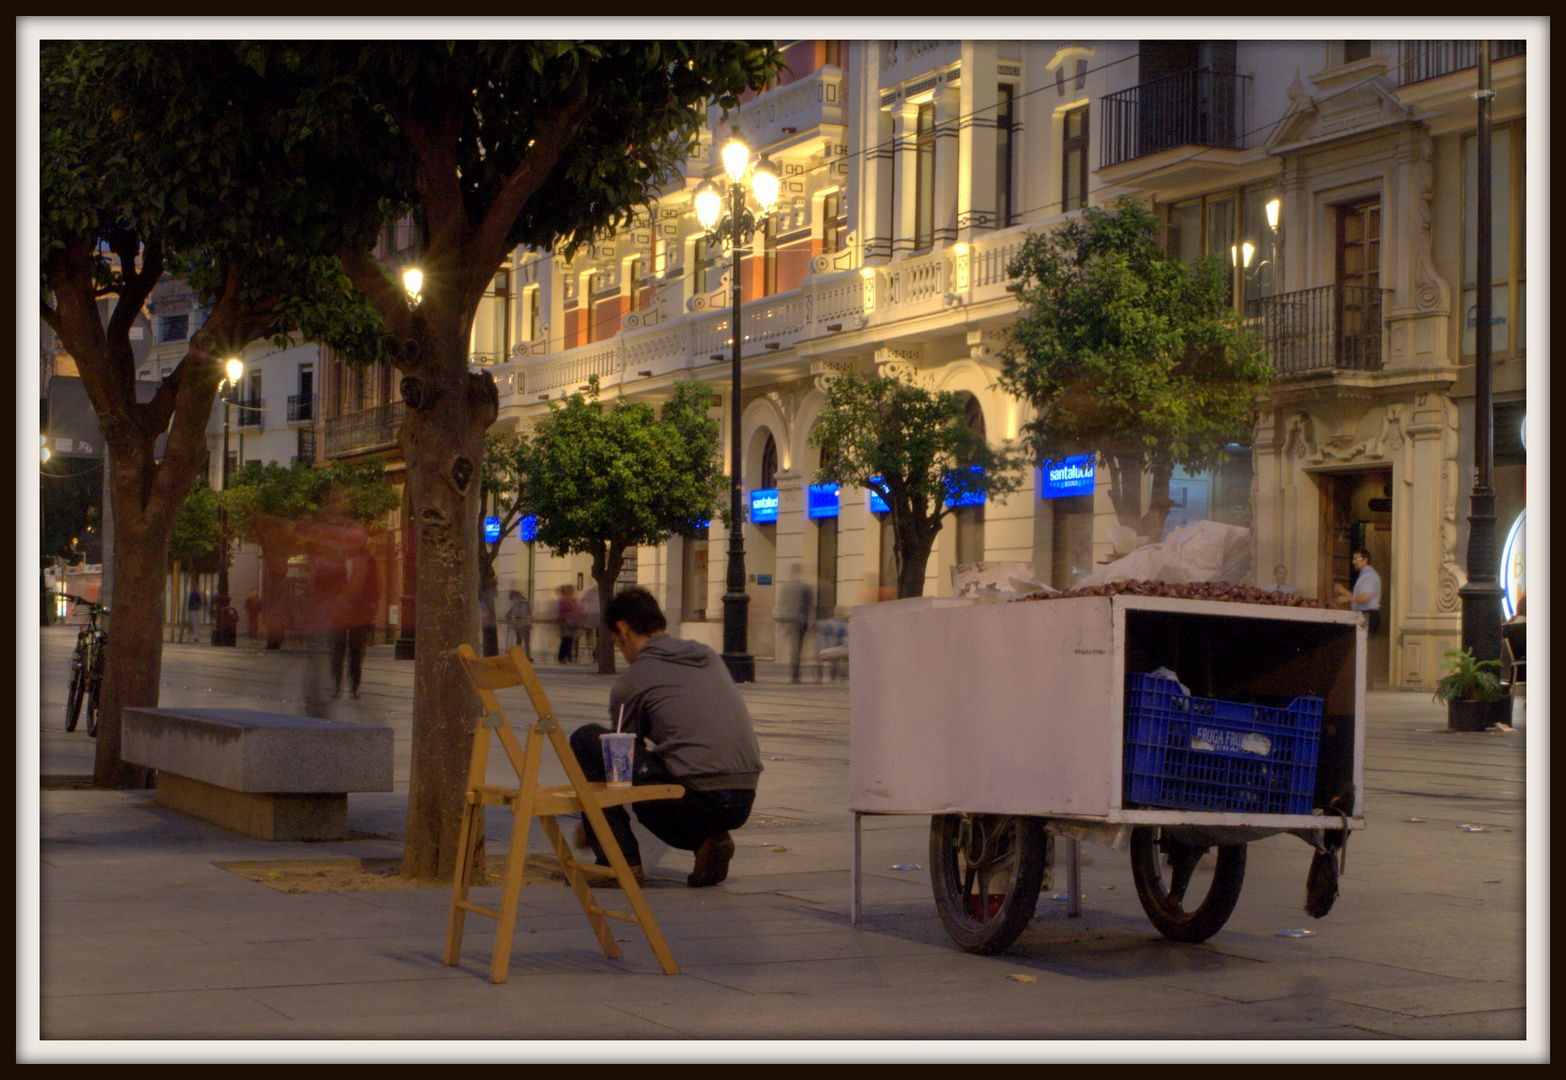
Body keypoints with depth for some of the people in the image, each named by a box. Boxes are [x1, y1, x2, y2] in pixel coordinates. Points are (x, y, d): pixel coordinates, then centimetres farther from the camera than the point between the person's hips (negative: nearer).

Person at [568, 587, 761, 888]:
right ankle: (707, 840, 8)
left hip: (696, 798, -7)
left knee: (586, 739, 5)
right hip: (745, 804, 7)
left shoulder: (634, 677, 2)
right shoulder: (708, 657, 21)